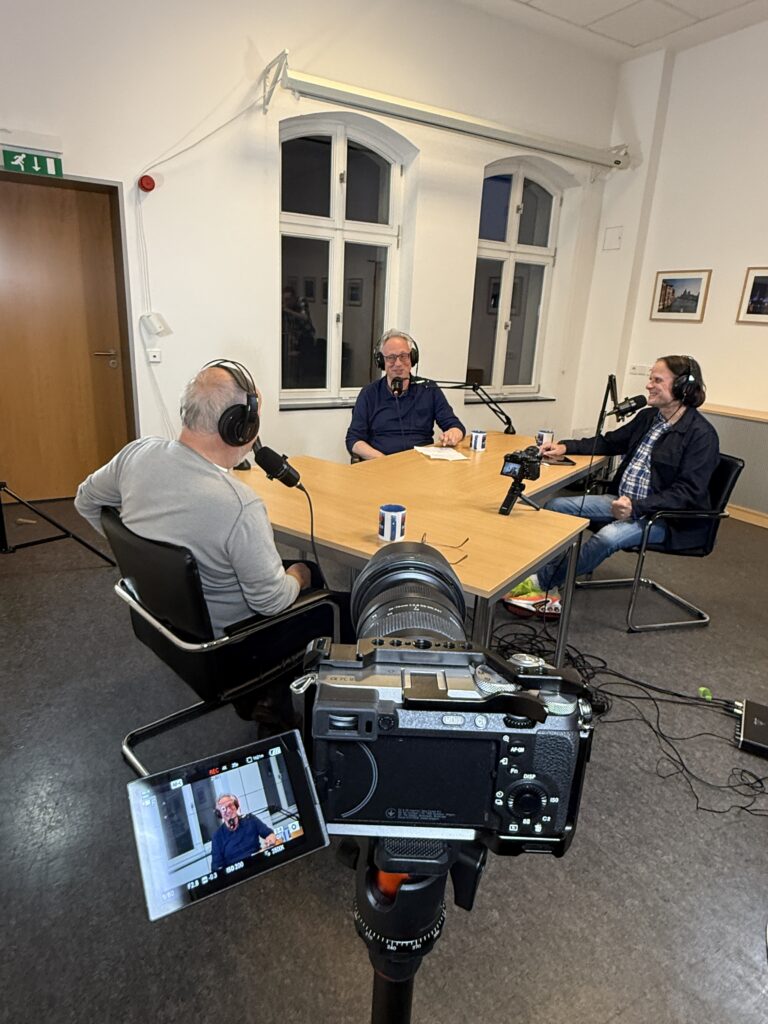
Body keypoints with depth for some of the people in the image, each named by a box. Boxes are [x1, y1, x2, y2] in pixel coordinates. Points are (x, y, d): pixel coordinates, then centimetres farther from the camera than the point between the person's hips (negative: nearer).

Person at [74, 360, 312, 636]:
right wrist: (298, 578, -4)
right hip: (221, 634, -6)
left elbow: (86, 501, 5)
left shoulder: (138, 453, -15)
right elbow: (271, 602, -24)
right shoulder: (241, 506, -36)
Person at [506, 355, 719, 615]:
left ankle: (541, 583, -20)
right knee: (555, 506, -10)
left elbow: (688, 493, -19)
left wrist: (636, 507, -31)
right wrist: (565, 447, 9)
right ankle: (548, 591, -16)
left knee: (608, 536, -36)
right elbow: (610, 442, 23)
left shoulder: (702, 434, -13)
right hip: (622, 501, 8)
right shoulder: (648, 417, 9)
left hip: (665, 517, -8)